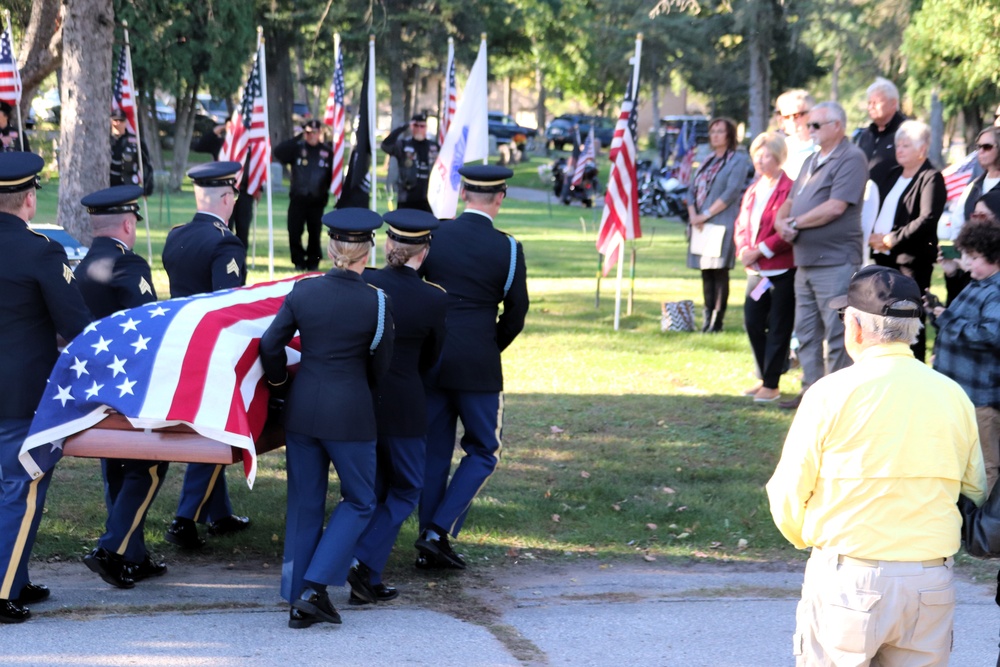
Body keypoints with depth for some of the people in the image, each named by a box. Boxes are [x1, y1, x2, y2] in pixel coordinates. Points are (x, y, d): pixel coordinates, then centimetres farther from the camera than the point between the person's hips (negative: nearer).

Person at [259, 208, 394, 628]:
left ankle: (298, 601, 15)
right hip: (351, 414, -3)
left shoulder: (303, 292, -4)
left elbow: (271, 345, -2)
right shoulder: (377, 302, -10)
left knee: (304, 505, 12)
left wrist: (280, 386, 15)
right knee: (359, 501, 12)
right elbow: (380, 367, -1)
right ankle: (315, 586, -2)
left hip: (302, 409, 3)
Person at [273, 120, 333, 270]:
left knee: (314, 233, 6)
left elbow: (333, 173, 2)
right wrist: (298, 139, -11)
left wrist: (328, 192, -7)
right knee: (294, 232, -1)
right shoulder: (297, 148, 2)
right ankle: (299, 261, 12)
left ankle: (313, 262, 19)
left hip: (317, 200, -1)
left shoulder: (327, 151, 1)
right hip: (297, 199, 1)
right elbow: (278, 153, -11)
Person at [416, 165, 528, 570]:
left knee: (434, 451, 13)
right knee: (483, 451, 10)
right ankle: (439, 531, -6)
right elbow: (515, 314, 0)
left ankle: (429, 545, 14)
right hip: (478, 366, -3)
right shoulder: (507, 249, -6)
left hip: (429, 359, 3)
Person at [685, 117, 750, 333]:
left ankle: (717, 321, -6)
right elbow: (693, 190, 15)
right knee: (706, 272, 6)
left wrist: (706, 214, -15)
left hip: (722, 223, -7)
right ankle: (708, 319, 8)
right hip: (701, 225, 7)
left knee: (719, 272, -7)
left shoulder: (737, 160, -1)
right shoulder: (707, 162, 20)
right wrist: (693, 214, -4)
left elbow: (732, 192, -12)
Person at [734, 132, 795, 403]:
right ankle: (764, 379, 22)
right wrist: (743, 249, -2)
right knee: (752, 323, 9)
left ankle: (771, 385, 5)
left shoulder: (789, 189, -12)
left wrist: (759, 250, -17)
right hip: (756, 270, 8)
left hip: (782, 270, -8)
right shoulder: (753, 190, 14)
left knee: (778, 328, 0)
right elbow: (741, 224, 17)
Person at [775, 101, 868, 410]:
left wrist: (795, 223, -10)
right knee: (806, 331, 12)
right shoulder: (812, 161, 20)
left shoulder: (851, 159, -9)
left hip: (835, 262, -9)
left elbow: (835, 207, -19)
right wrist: (782, 221, -3)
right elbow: (791, 202, 21)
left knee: (837, 334, -4)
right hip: (805, 262, 9)